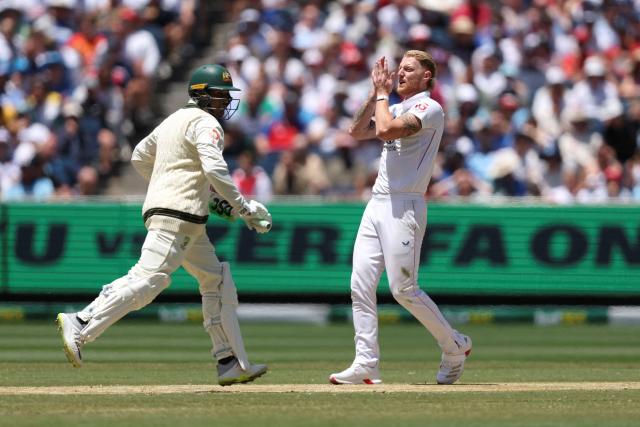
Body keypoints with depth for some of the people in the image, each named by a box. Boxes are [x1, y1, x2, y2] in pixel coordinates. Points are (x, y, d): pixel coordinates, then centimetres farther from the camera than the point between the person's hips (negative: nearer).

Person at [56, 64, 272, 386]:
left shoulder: (174, 120, 22)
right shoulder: (205, 122, -6)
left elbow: (140, 157, 28)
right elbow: (213, 167, -21)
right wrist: (241, 207, -16)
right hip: (177, 217, -11)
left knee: (217, 281, 12)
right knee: (149, 278, -19)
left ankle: (231, 363, 9)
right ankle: (81, 325, -24)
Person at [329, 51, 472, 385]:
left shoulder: (429, 108, -7)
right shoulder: (397, 109, 21)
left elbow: (386, 130, -20)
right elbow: (357, 132, 16)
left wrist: (383, 95, -4)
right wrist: (376, 92, 12)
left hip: (404, 207, -9)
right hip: (377, 205, 9)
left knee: (403, 289, -9)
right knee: (361, 285, -1)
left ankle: (455, 345, 9)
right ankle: (366, 365, -2)